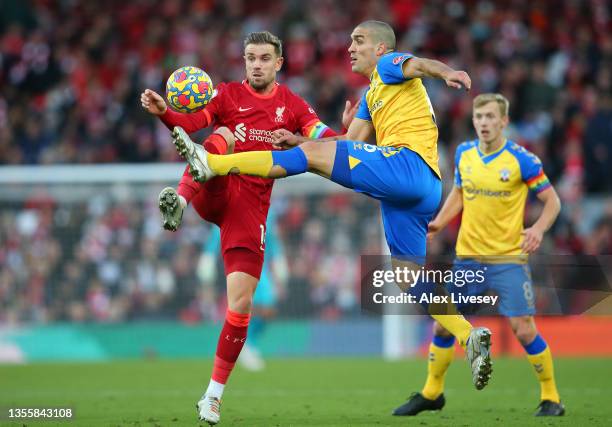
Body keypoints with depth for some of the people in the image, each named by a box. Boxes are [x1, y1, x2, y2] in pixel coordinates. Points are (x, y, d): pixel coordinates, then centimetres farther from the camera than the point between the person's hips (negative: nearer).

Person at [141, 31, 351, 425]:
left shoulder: (292, 105, 11)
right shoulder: (229, 94, 7)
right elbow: (193, 121, -11)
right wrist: (163, 112, -31)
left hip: (252, 206, 1)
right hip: (215, 193, -1)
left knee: (242, 300, -7)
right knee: (223, 136, -30)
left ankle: (214, 394, 6)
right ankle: (179, 201, -52)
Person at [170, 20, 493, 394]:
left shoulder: (390, 66, 8)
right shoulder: (371, 97, 34)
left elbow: (418, 64, -15)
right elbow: (350, 144, 28)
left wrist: (446, 72, -37)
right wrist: (297, 140, 19)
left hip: (410, 163, -10)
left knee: (313, 153, -15)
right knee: (409, 276, 7)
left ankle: (211, 164, -19)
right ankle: (470, 337, -2)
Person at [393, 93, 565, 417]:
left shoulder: (522, 160, -12)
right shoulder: (464, 154, 3)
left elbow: (552, 201, -6)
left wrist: (538, 229, -24)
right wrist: (439, 222, 3)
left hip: (508, 259, -5)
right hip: (468, 257, 5)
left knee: (523, 329, -9)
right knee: (443, 324, 7)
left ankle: (551, 397, 7)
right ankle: (431, 393, 25)